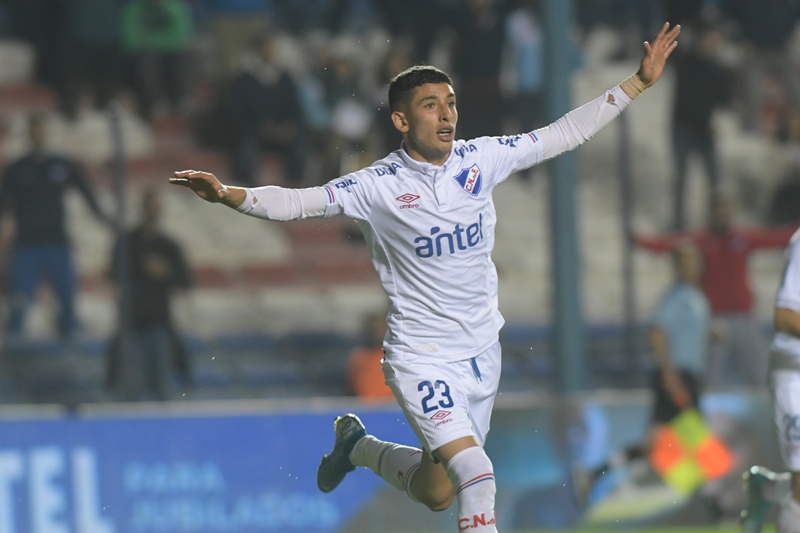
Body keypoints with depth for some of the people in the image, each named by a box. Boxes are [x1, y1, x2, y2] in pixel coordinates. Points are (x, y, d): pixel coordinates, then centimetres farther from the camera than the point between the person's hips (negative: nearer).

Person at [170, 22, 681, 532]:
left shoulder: (480, 159, -3)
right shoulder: (378, 187, -15)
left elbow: (565, 133, 5)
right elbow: (298, 202, -22)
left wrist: (640, 82, 4)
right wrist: (228, 195, -39)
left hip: (482, 350, 5)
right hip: (422, 356, -5)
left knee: (437, 492, 15)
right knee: (475, 472, -23)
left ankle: (361, 446, 43)